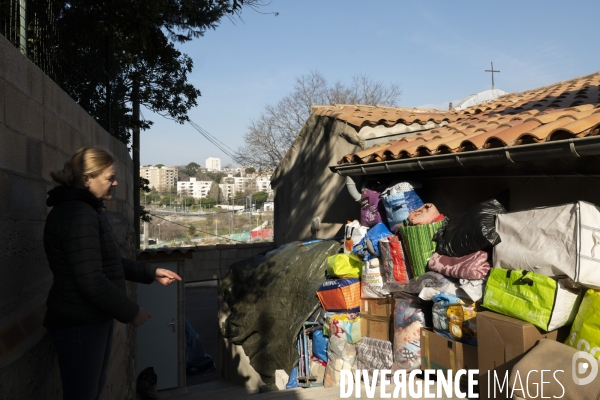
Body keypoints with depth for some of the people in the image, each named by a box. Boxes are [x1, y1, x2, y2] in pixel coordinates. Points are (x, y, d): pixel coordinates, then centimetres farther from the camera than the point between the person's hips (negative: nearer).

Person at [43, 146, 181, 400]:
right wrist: (131, 312, -16)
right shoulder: (77, 214, -21)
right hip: (79, 324, -10)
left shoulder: (88, 210, 14)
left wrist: (151, 273, 13)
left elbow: (109, 263, 19)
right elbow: (91, 280, -27)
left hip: (94, 319, 10)